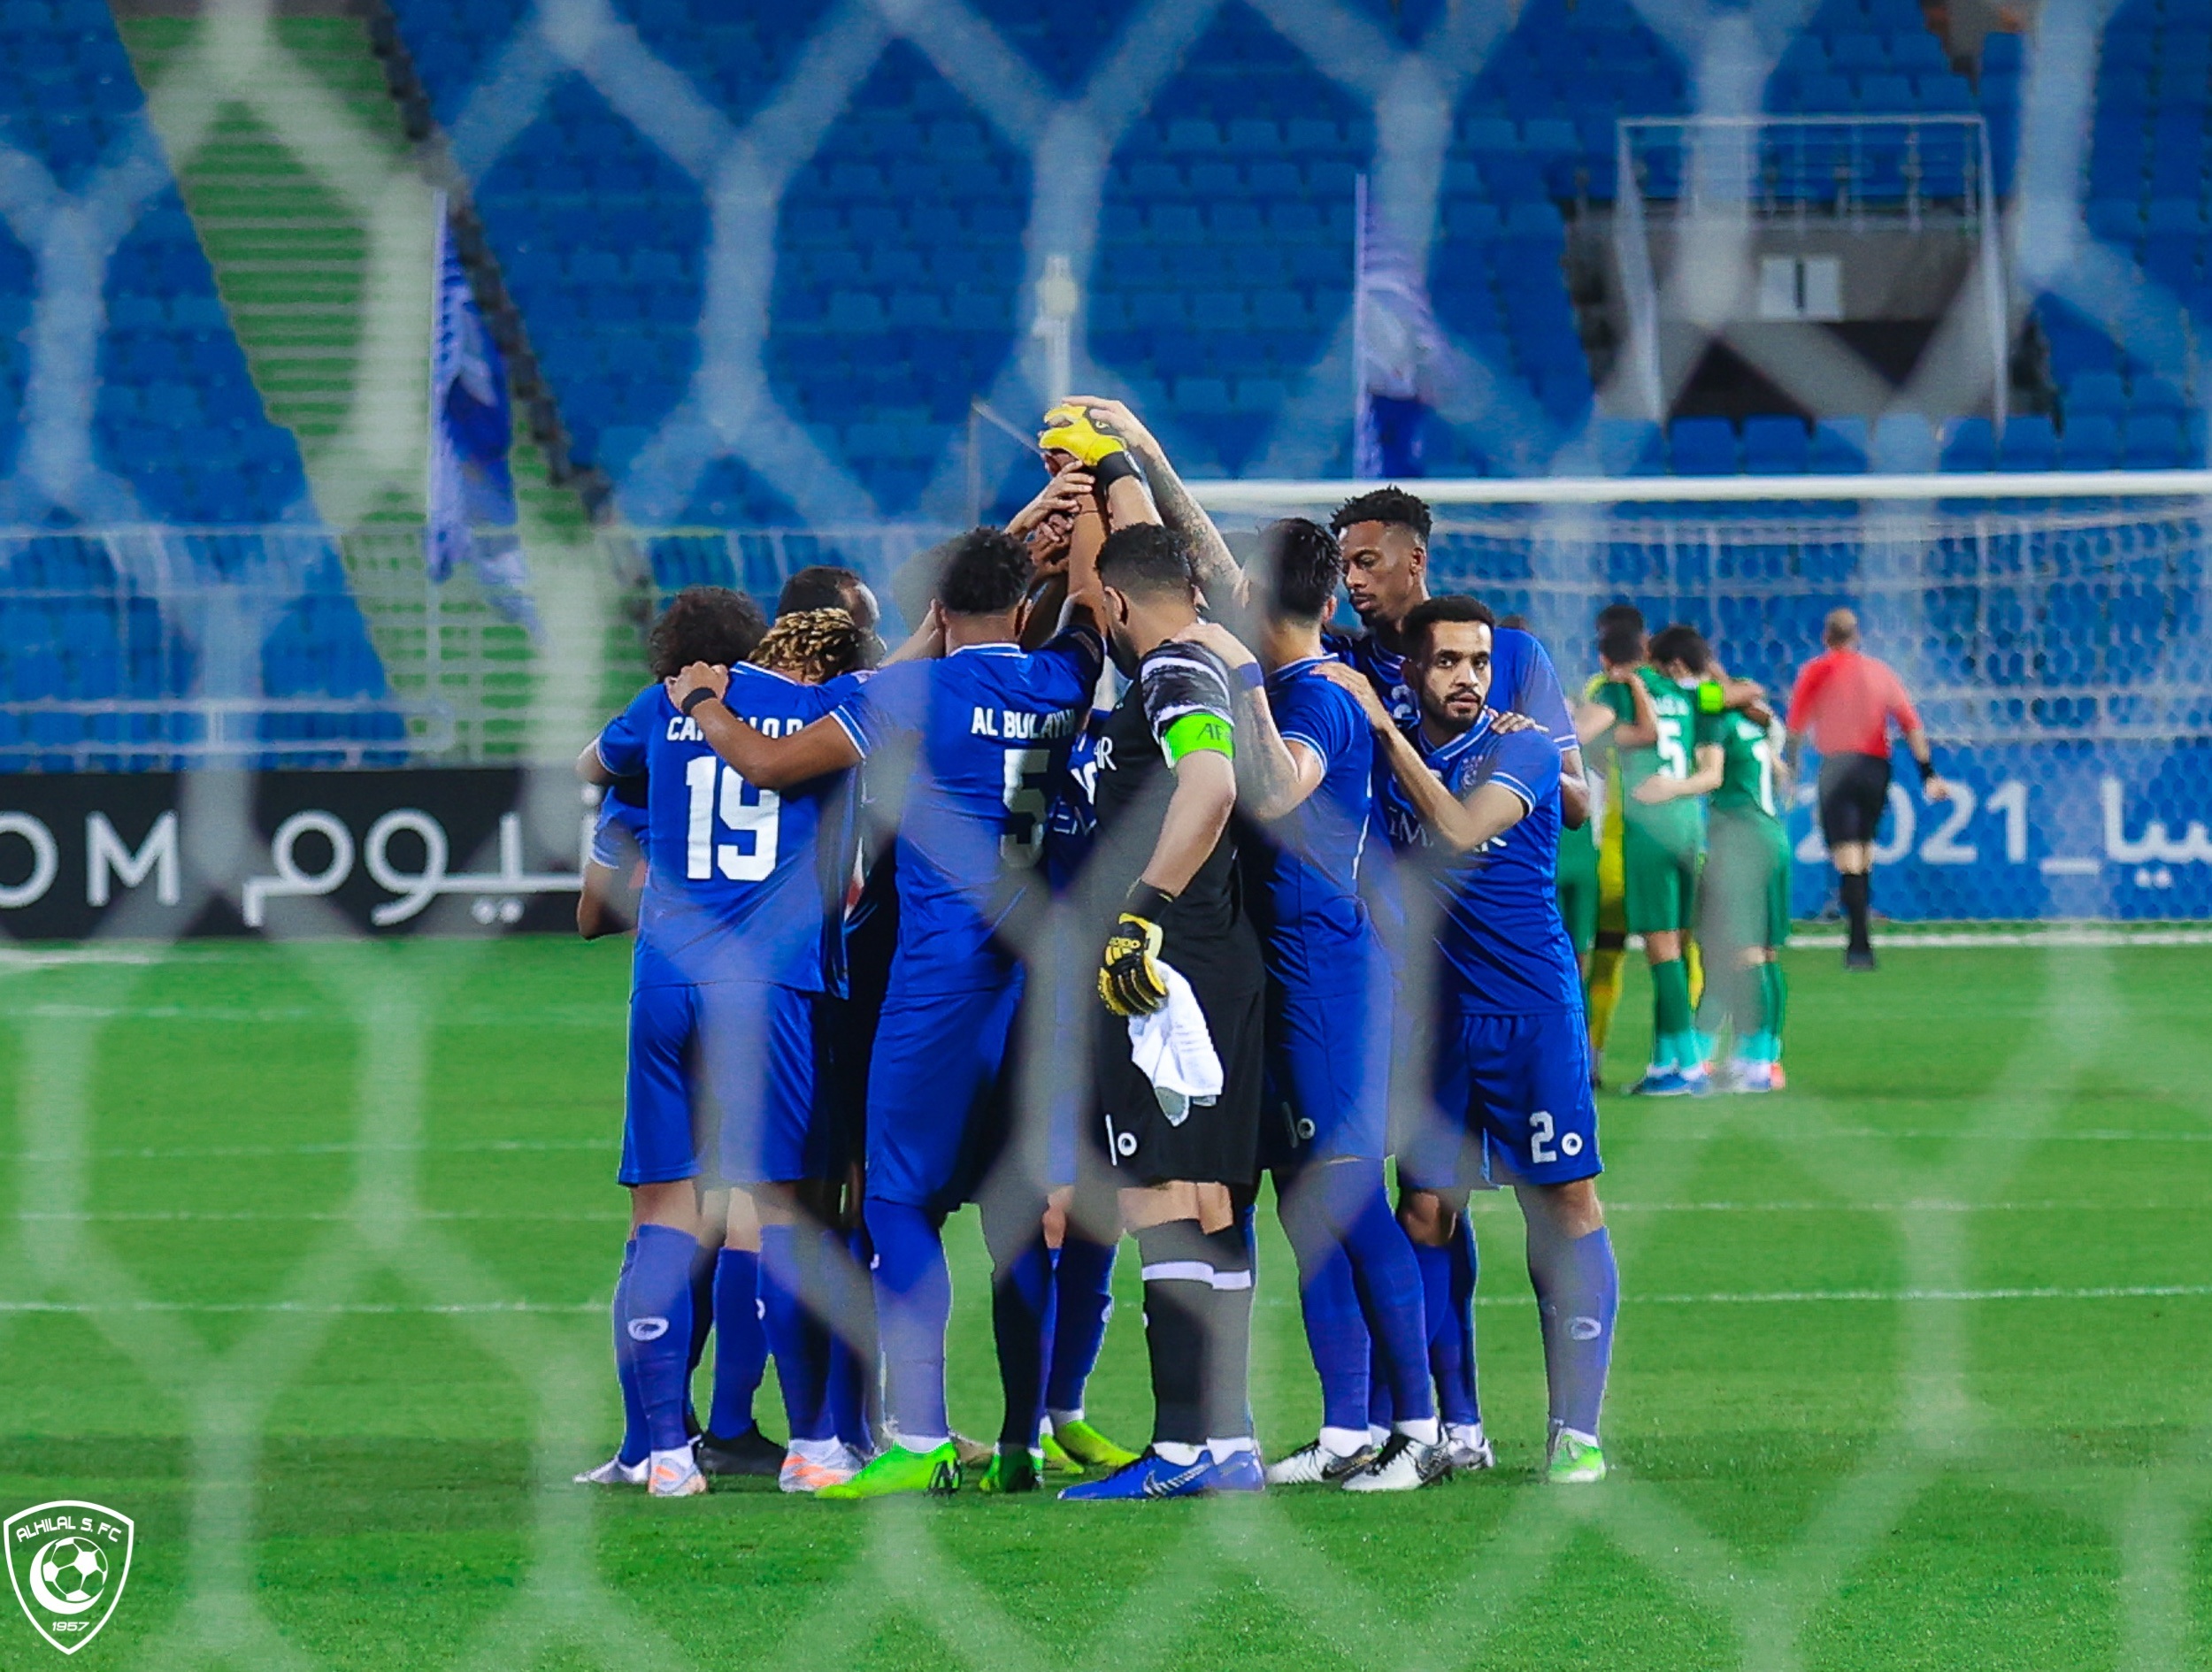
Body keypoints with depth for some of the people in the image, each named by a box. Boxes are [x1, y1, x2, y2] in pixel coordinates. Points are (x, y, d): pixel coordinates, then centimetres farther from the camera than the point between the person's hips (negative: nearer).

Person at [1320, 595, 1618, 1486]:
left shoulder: (1520, 748, -5)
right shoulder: (1381, 753, 7)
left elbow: (1460, 833, -19)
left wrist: (1388, 732, -19)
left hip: (1532, 1010, -3)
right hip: (1430, 1009, 3)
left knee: (1566, 1203, -7)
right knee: (1429, 1209, 1)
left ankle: (1575, 1428, -4)